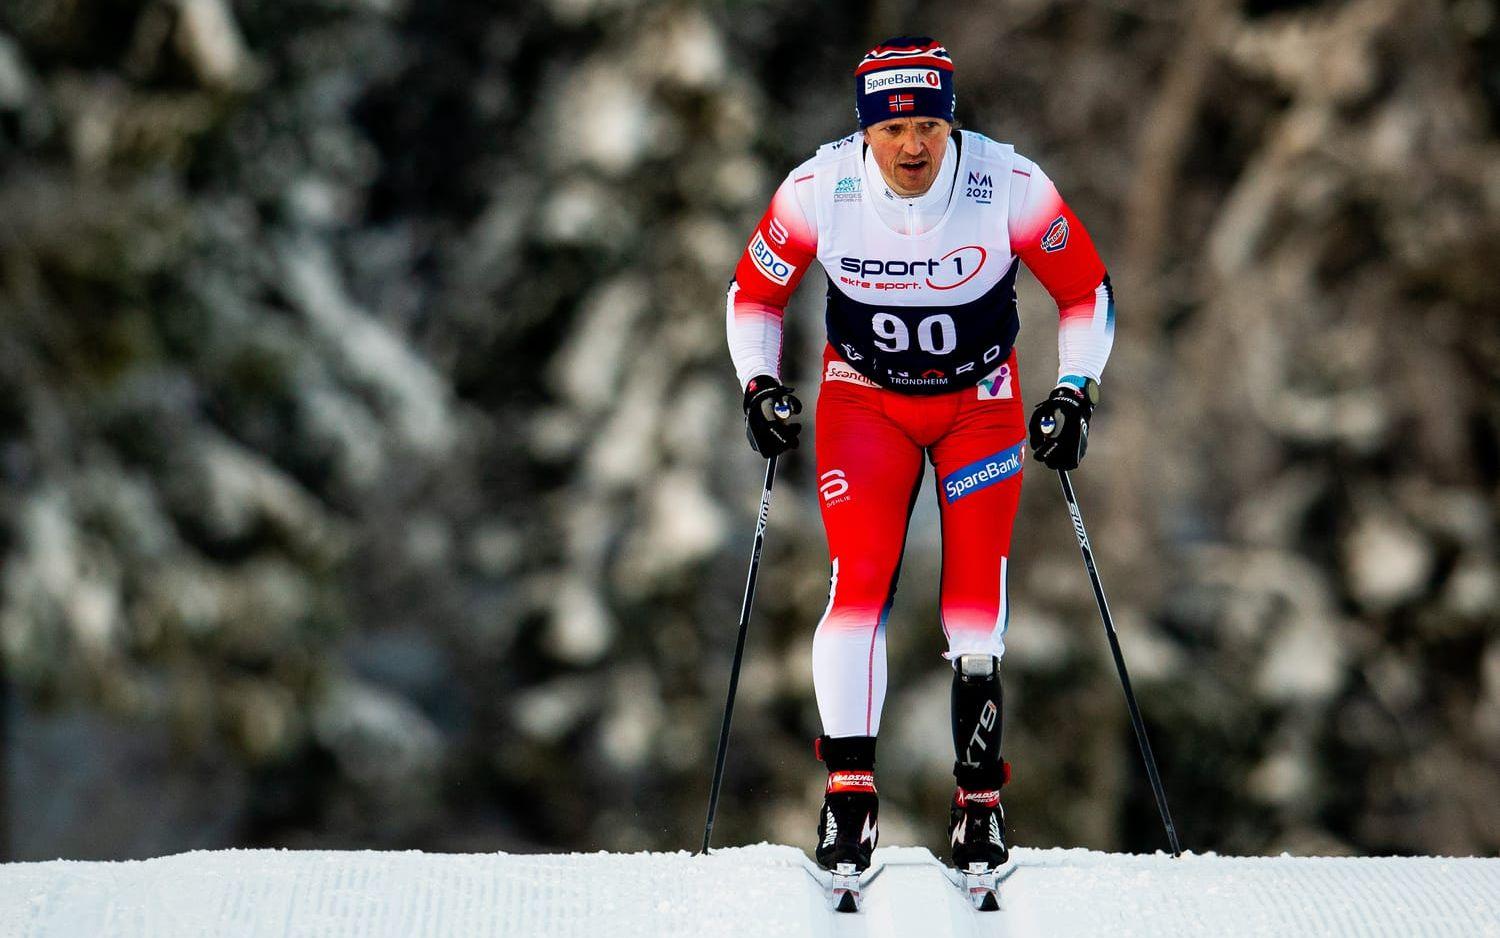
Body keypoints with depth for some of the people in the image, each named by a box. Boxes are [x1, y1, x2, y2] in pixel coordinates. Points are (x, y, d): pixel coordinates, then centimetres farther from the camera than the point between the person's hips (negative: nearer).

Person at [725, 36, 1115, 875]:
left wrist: (1075, 393, -14)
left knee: (977, 599, -10)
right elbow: (755, 292, 0)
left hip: (981, 404, 0)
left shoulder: (1010, 185, -21)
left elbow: (1087, 291, -7)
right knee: (860, 584, -16)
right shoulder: (819, 188, -18)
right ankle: (850, 791, -10)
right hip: (865, 400, 1)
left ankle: (981, 802, 1)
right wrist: (759, 384, -12)